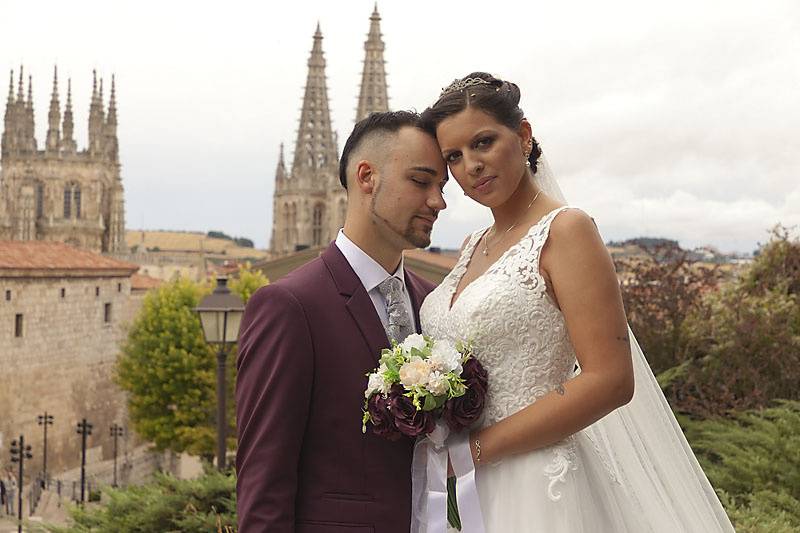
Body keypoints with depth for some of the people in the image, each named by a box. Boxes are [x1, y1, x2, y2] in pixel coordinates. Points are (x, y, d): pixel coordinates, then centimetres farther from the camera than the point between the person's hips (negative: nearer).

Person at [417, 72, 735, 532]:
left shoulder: (565, 230, -10)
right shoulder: (475, 246, 11)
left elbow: (610, 380, -19)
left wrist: (477, 446, -16)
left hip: (531, 484, -7)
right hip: (454, 485, 7)